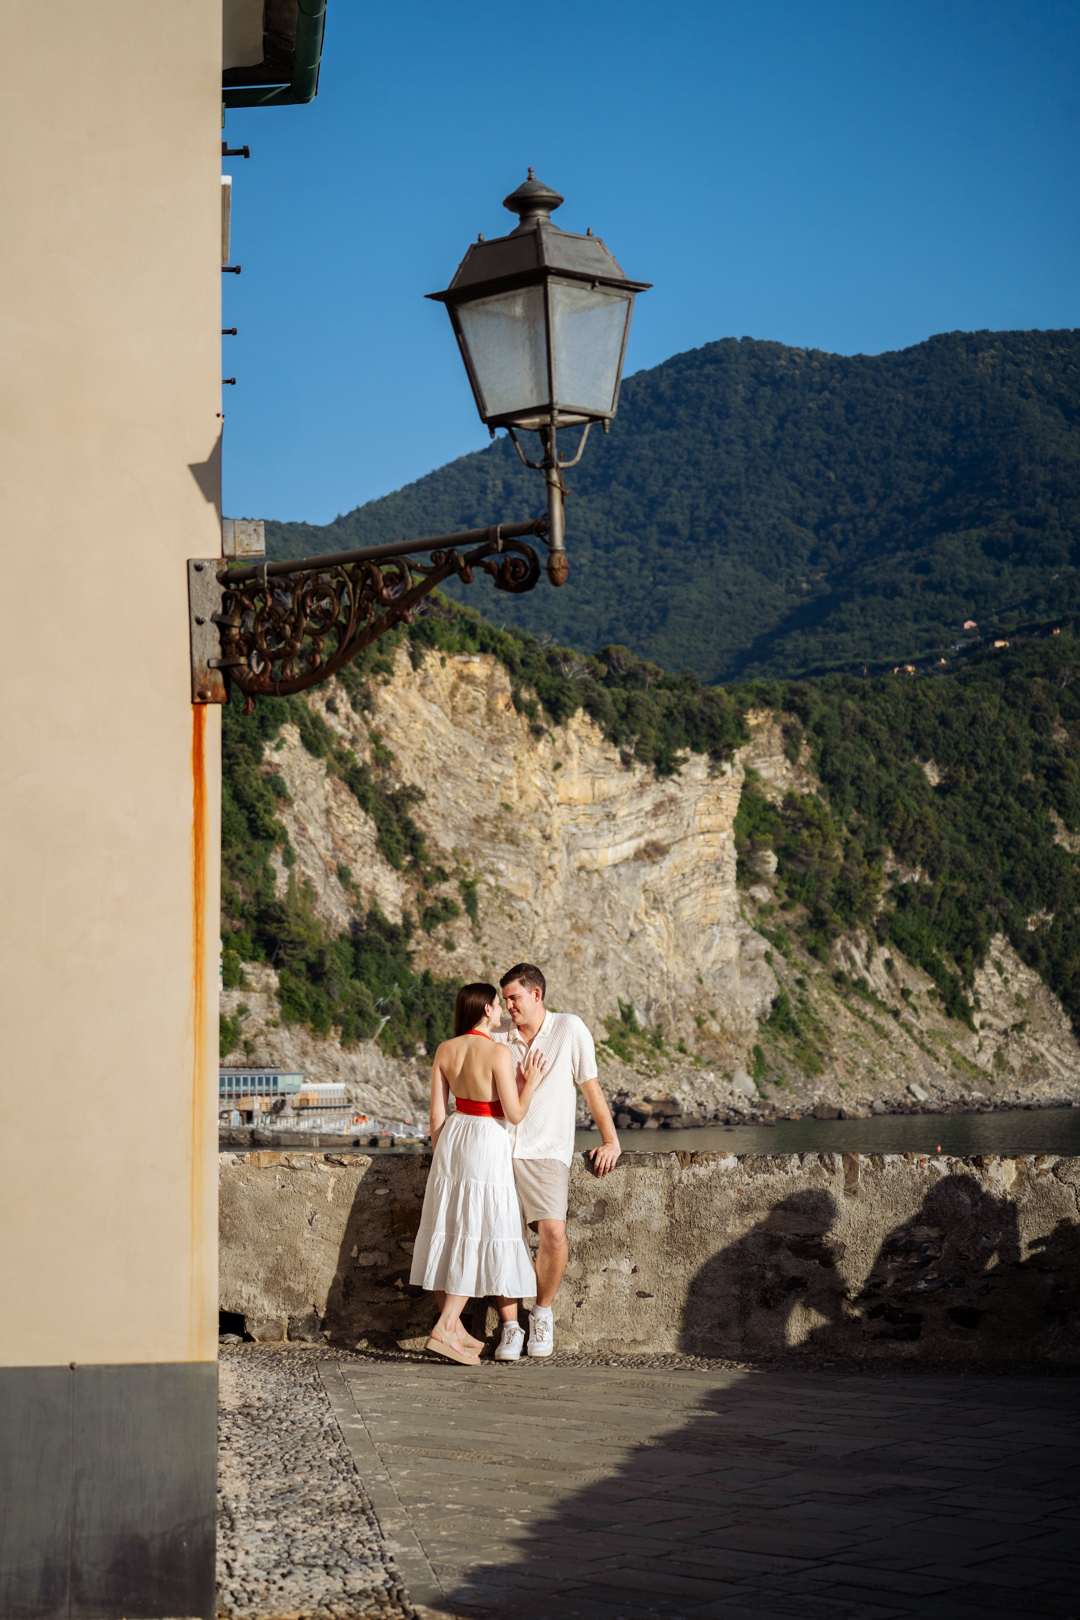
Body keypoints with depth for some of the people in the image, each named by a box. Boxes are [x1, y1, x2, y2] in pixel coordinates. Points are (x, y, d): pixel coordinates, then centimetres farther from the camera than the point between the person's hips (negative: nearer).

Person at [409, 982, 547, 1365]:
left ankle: (454, 1326, 18)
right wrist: (531, 1082, 0)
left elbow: (437, 1111, 5)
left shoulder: (445, 1050, 0)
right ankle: (443, 1330, -8)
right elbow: (515, 1114, -15)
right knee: (484, 1238, -1)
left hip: (453, 1137, 7)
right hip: (488, 1146, -7)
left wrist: (441, 1153, 16)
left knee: (450, 1231, 12)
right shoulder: (498, 1053, -18)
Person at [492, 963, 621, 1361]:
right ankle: (510, 1328, 3)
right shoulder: (499, 1041, 11)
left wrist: (611, 1141, 5)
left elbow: (590, 1087, 6)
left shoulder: (570, 1030, 3)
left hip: (545, 1152, -3)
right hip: (501, 1149, 3)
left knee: (553, 1233, -19)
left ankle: (543, 1311, 6)